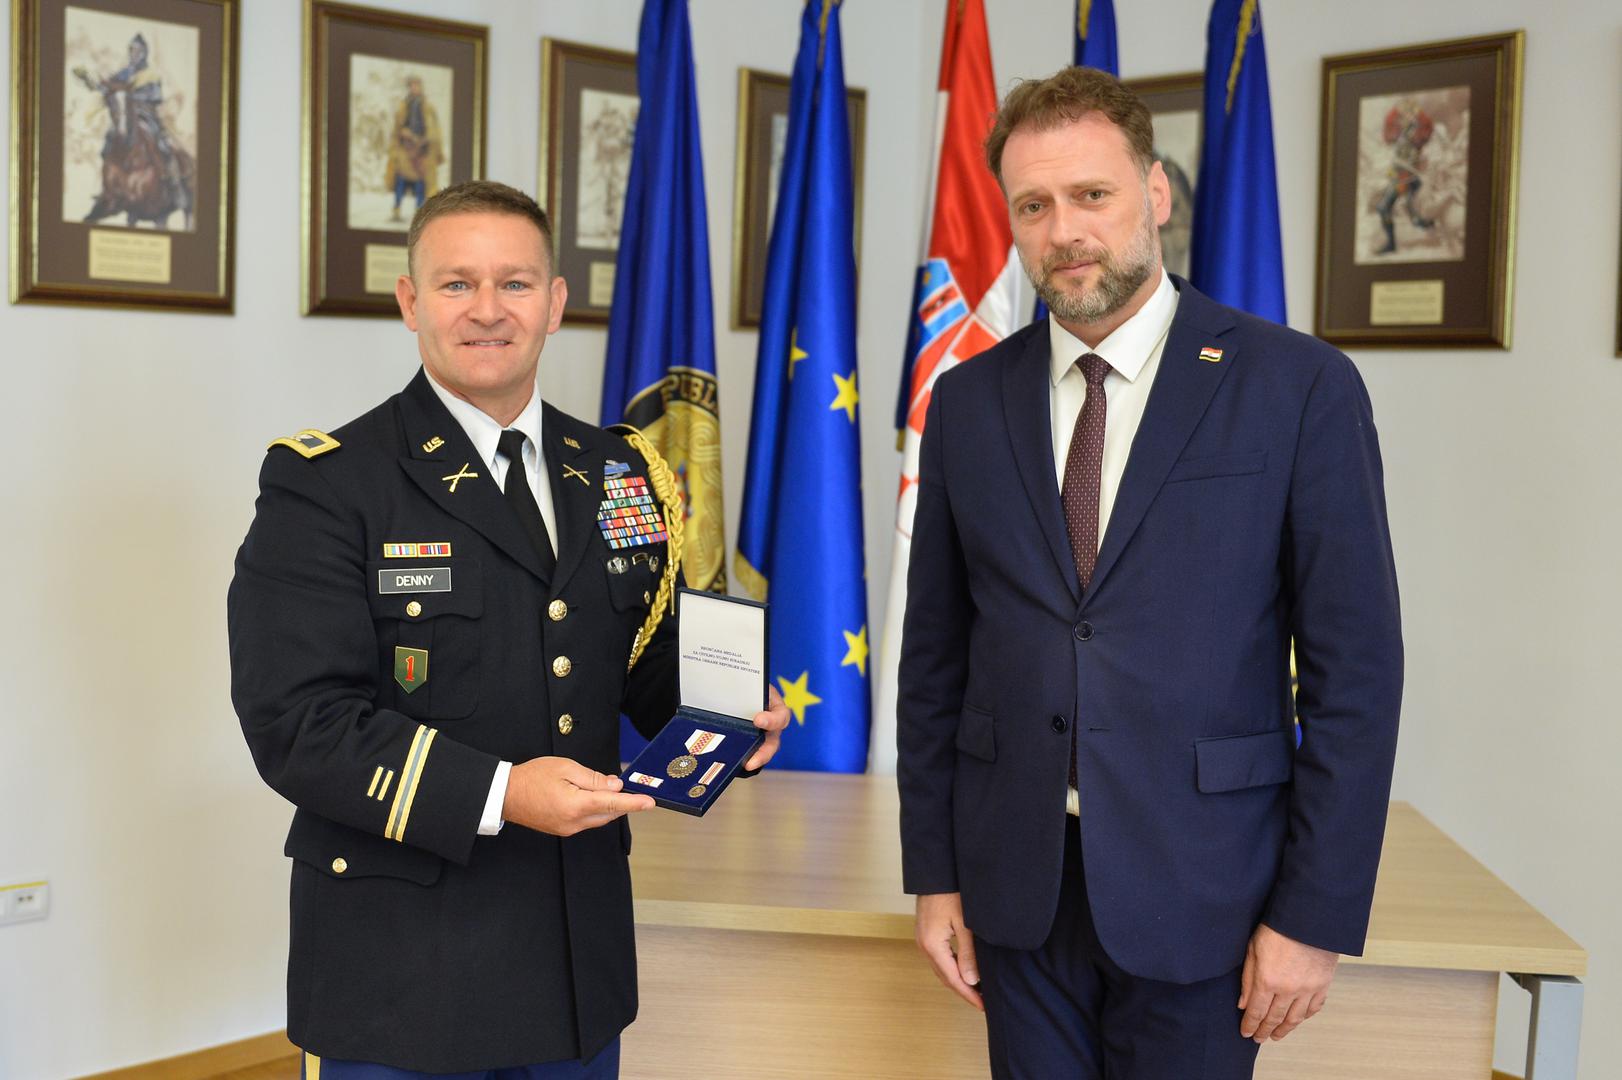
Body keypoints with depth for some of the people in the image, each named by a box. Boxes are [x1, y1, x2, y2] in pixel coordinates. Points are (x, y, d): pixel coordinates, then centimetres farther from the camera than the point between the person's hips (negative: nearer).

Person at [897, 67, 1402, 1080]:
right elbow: (935, 656, 6)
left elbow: (1356, 669, -7)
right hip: (1017, 887, 3)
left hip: (1199, 893, -2)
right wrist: (935, 873, 5)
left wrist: (1318, 914, -8)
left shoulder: (1300, 386, -7)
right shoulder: (967, 401, 3)